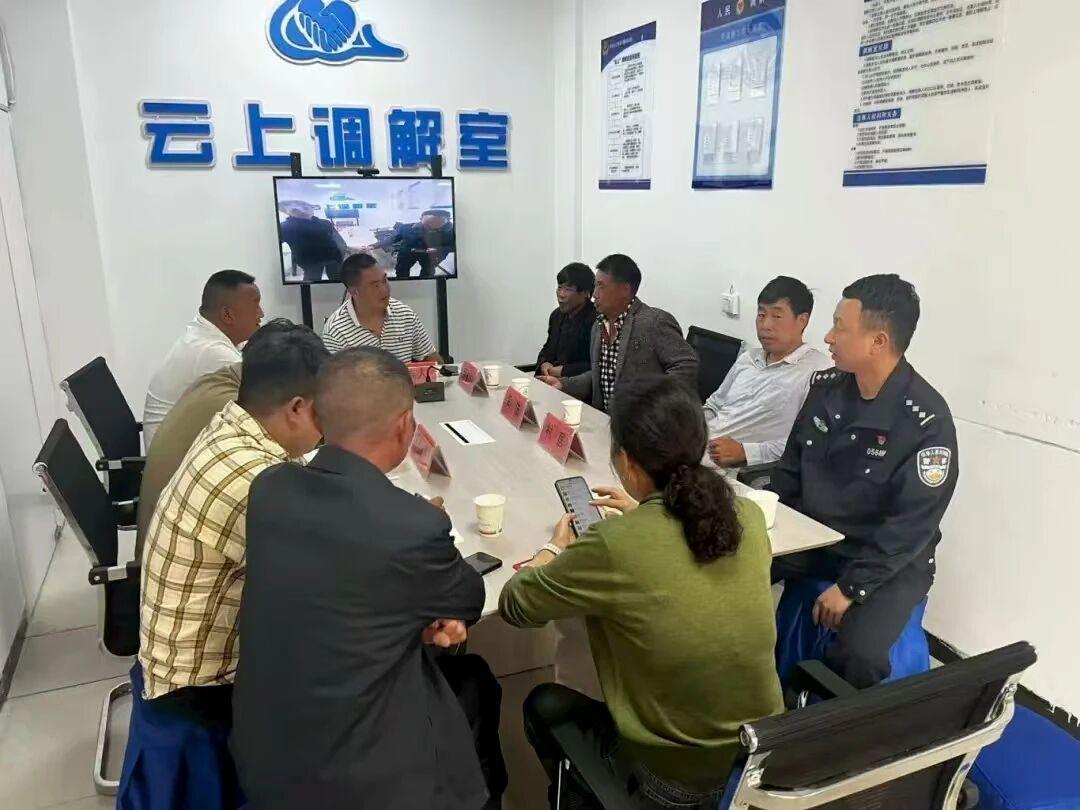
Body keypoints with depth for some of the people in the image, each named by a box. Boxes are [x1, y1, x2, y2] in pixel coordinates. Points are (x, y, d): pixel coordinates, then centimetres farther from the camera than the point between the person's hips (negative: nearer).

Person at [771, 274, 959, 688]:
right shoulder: (825, 387, -3)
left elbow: (911, 527, -20)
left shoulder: (926, 422, -21)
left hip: (890, 561, -5)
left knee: (861, 656, -28)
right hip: (810, 534, 6)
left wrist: (851, 587, -22)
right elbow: (791, 467, 7)